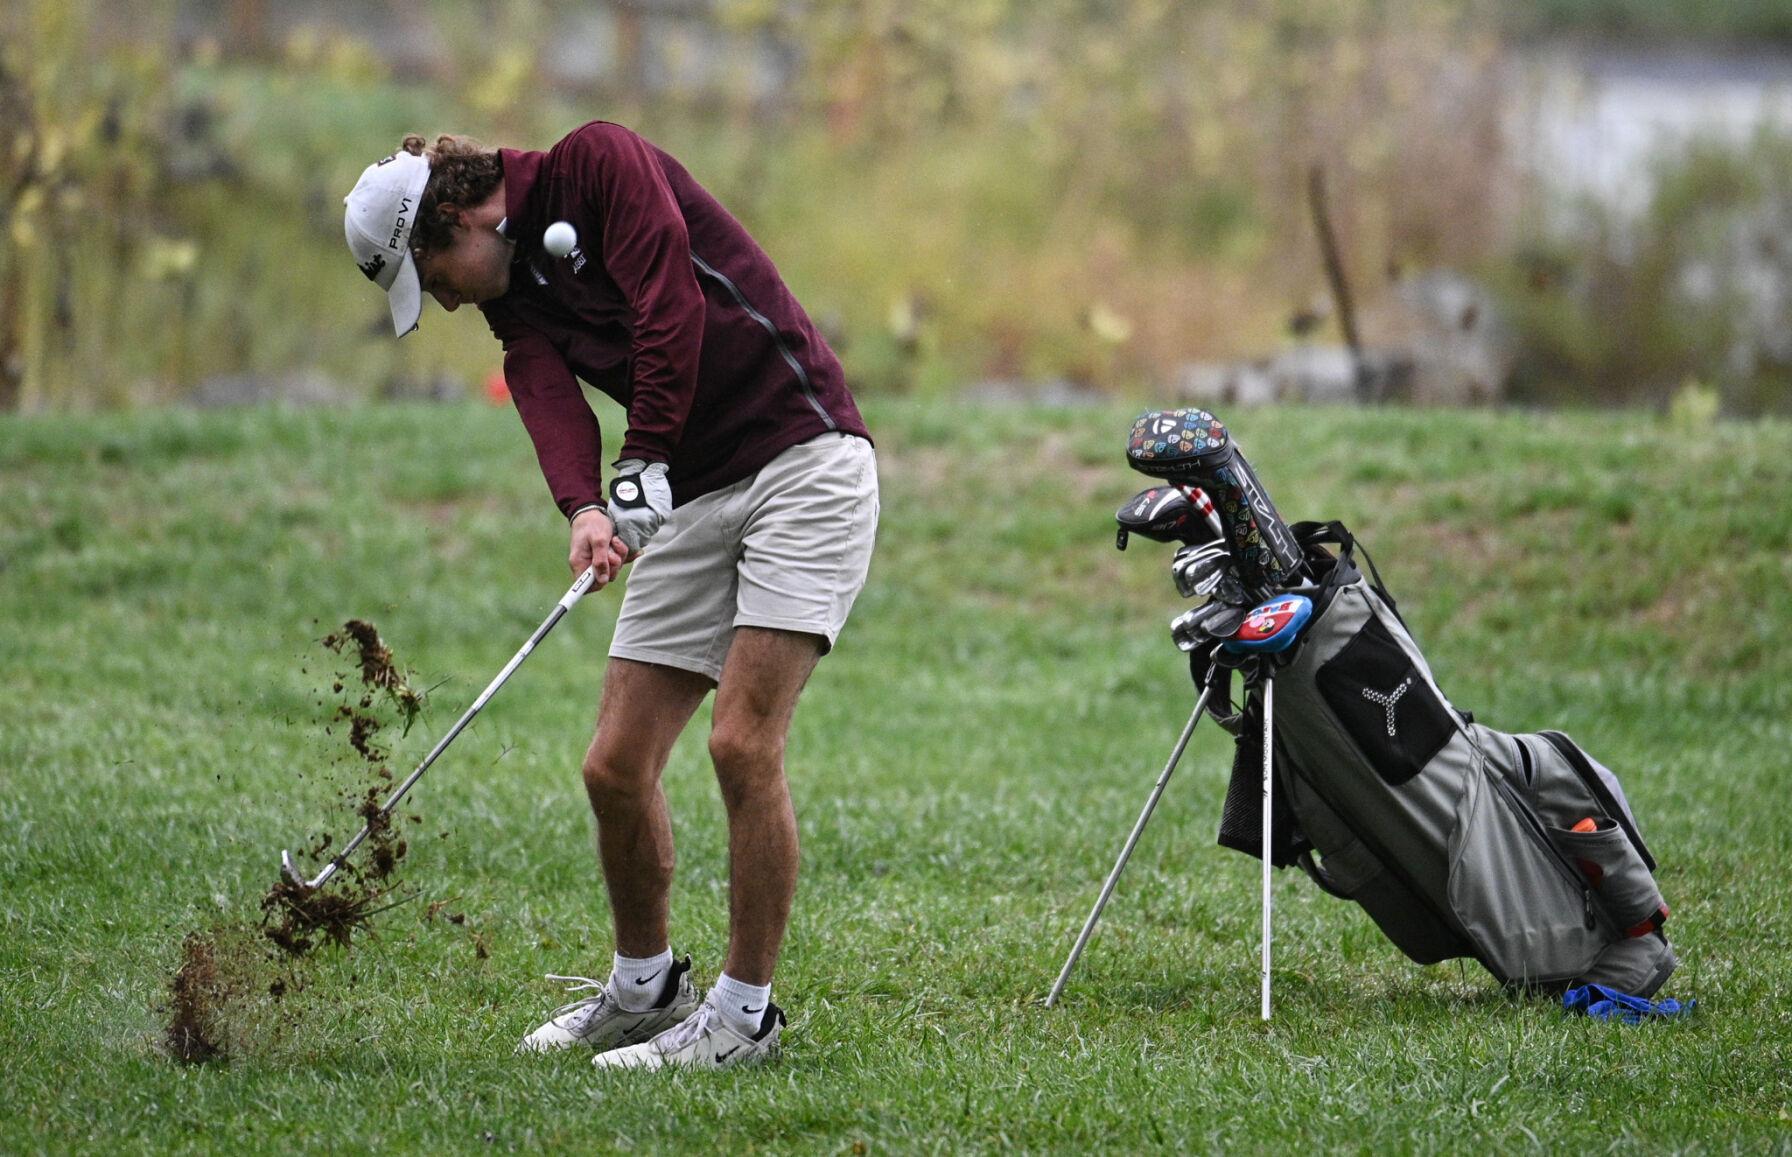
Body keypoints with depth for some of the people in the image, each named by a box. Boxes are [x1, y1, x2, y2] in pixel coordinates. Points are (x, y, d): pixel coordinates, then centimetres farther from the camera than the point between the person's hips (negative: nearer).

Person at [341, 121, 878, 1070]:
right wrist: (584, 509, -28)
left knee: (743, 744, -16)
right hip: (691, 498, 8)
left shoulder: (597, 164, -6)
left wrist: (646, 464, -26)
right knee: (615, 765, 4)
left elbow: (670, 308, -20)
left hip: (802, 461, -8)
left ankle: (745, 1013, -6)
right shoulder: (514, 300, 13)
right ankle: (643, 990, 23)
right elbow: (550, 398, -8)